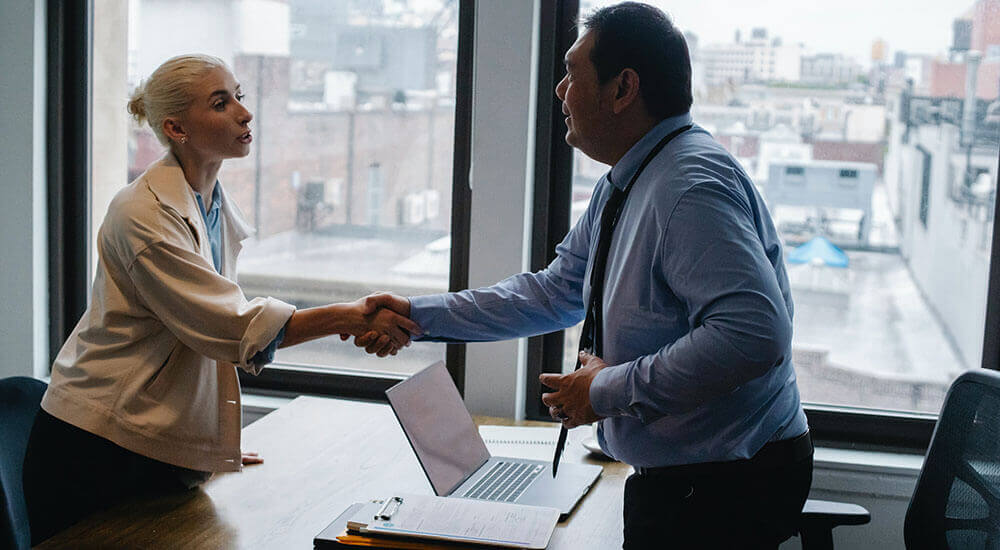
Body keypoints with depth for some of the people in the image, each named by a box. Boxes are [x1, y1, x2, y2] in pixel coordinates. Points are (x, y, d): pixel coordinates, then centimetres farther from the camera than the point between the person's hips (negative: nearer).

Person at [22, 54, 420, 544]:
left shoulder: (219, 209, 8)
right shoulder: (144, 214, -19)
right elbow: (232, 326, -25)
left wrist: (215, 446, 14)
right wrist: (349, 318, -28)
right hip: (98, 451, -7)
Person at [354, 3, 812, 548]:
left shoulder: (692, 186, -24)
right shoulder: (621, 187, 8)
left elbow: (754, 332, -34)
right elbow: (556, 293, 15)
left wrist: (612, 390, -24)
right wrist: (419, 315, 12)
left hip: (727, 487, -9)